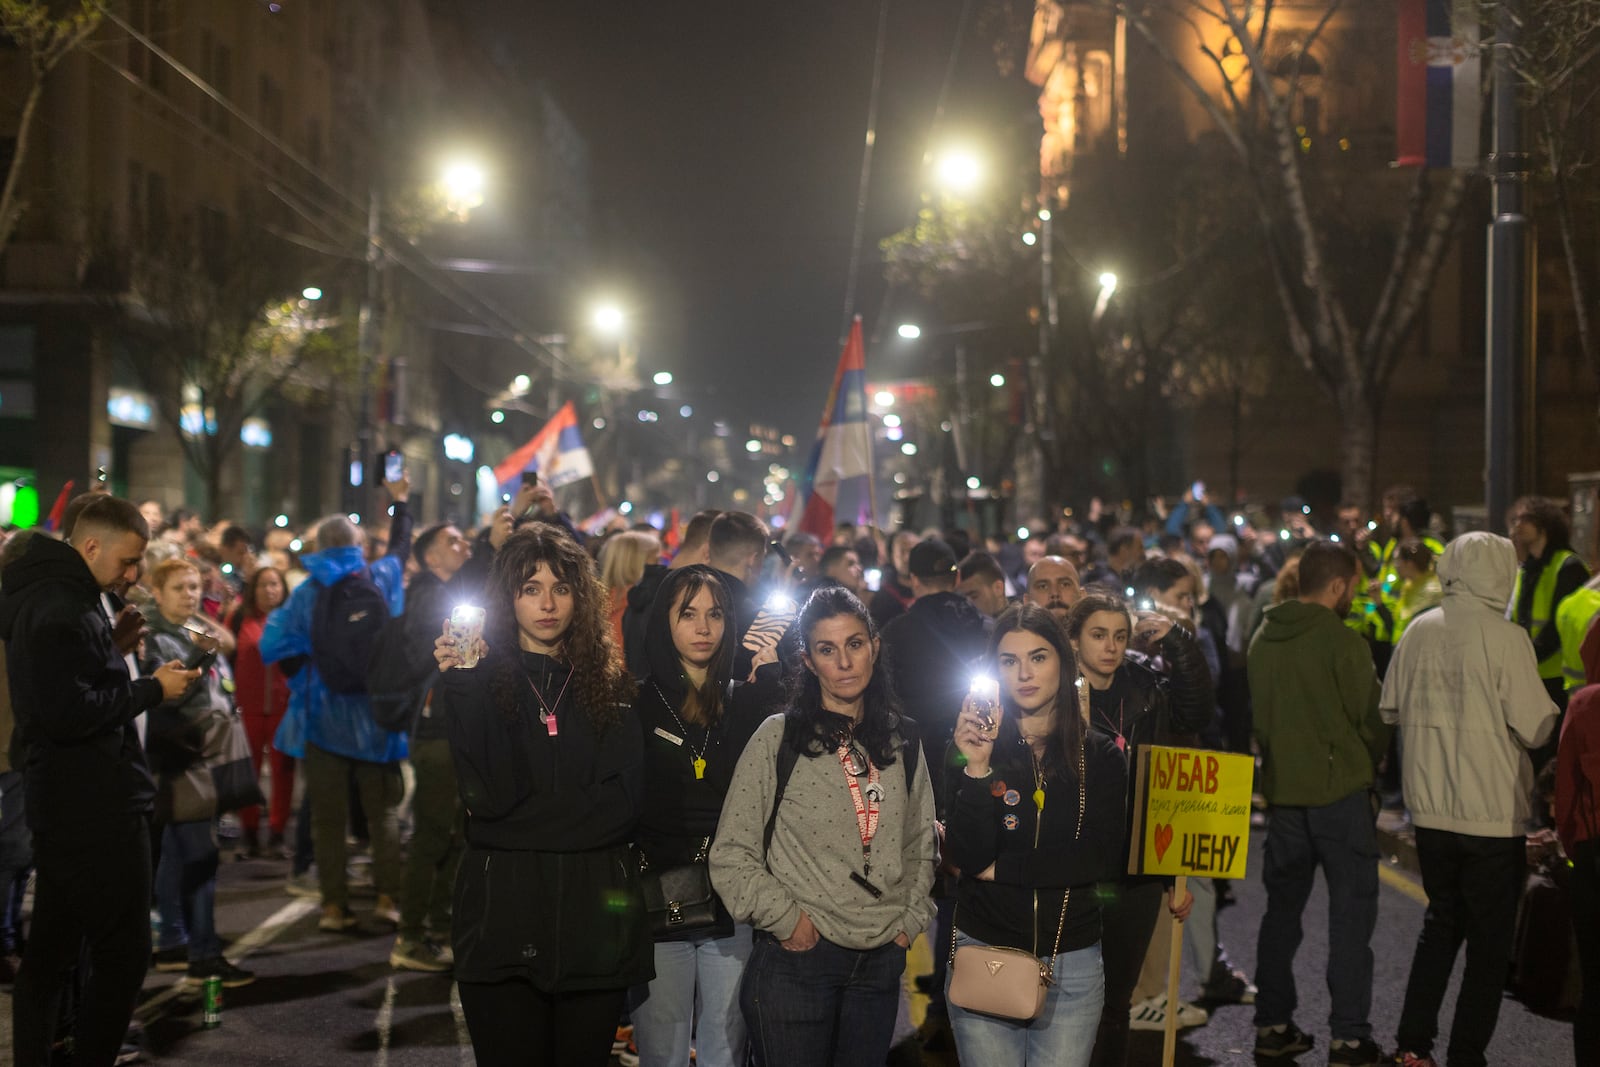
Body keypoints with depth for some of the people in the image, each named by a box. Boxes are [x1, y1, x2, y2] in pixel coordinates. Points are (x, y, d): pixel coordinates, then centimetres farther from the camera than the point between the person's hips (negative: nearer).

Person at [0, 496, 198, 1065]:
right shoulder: (62, 610, -19)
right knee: (122, 954, -4)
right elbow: (70, 714, -26)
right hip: (97, 810, -11)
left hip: (62, 807, 11)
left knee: (50, 953, 16)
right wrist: (152, 688, -17)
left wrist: (112, 648, 8)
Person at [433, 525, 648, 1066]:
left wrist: (528, 817, -10)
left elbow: (624, 799, -2)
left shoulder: (610, 685, 8)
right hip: (505, 915, -2)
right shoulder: (482, 679, 1)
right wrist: (464, 685, -17)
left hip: (594, 916, 2)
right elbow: (488, 796, -13)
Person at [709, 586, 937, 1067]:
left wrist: (911, 918, 6)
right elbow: (731, 855, -6)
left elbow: (921, 845, 17)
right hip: (797, 960, -4)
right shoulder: (779, 738, -5)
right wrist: (787, 919, -11)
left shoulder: (902, 742, 8)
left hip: (881, 964, 4)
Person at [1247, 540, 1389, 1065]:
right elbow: (1373, 720, -8)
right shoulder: (1343, 642, -14)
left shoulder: (1263, 640, 4)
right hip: (1340, 791, -6)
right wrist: (1367, 761, 11)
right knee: (1351, 913, 1)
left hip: (1282, 791, 6)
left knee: (1282, 909, 15)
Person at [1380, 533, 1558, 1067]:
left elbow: (1392, 707, 9)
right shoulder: (1506, 637, -16)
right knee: (1490, 940, 8)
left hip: (1430, 808, 5)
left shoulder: (1418, 632, -1)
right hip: (1493, 814, -5)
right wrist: (1550, 712, 7)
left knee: (1441, 922, 21)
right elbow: (1536, 727, -13)